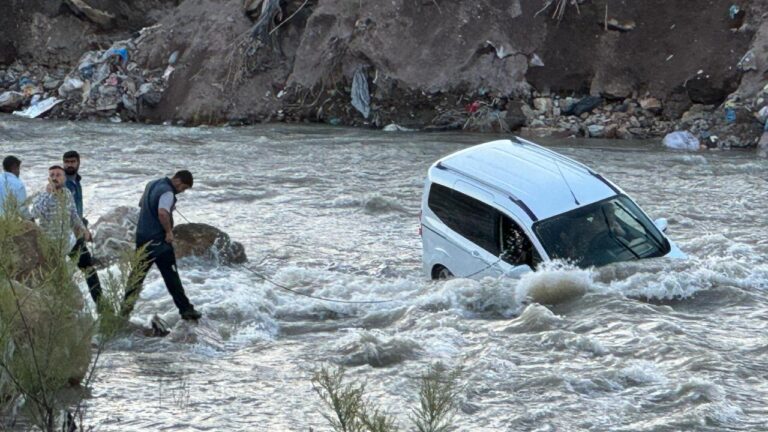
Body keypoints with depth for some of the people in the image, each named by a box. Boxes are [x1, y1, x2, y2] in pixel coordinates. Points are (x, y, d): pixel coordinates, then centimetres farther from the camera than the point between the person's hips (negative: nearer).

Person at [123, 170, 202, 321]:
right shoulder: (167, 192, -17)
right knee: (171, 276, -2)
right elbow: (162, 213, -34)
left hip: (142, 236, 8)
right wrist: (169, 231, -20)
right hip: (159, 240, -8)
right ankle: (186, 309, 2)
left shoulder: (151, 184, 11)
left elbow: (141, 204, 26)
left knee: (138, 274, 15)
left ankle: (126, 306, 15)